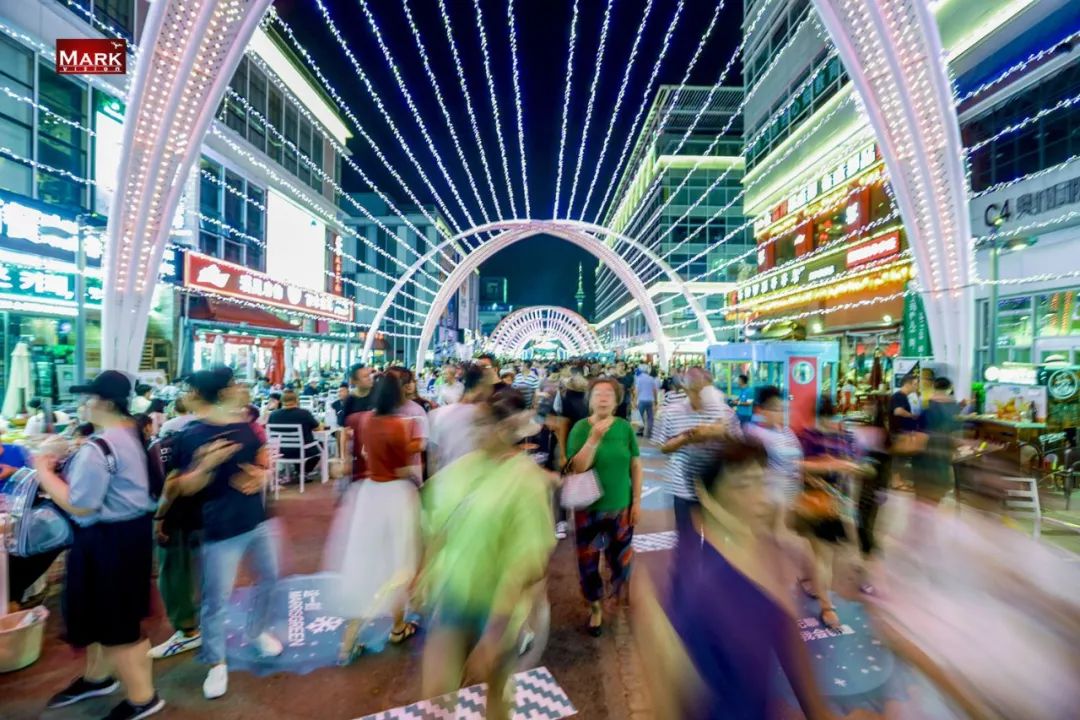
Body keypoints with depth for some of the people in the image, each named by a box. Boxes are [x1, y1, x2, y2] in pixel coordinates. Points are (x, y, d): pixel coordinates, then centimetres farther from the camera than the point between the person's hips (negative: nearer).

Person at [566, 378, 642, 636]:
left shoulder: (625, 427, -7)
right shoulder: (581, 427, -12)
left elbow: (636, 465, -1)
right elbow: (577, 467, -20)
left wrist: (637, 501, -1)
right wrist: (595, 437, -29)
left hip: (621, 506, 2)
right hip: (589, 508, -1)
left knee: (621, 558, 18)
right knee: (588, 561, 9)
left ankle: (620, 597, 51)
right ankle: (595, 607, 36)